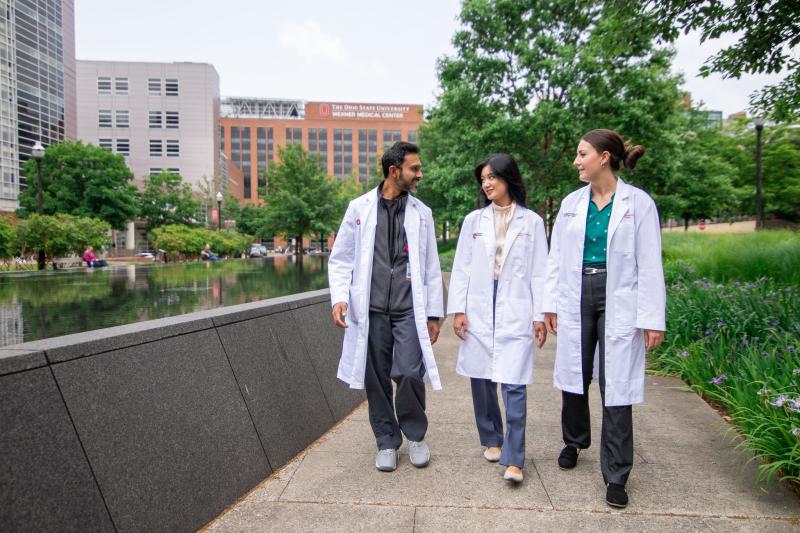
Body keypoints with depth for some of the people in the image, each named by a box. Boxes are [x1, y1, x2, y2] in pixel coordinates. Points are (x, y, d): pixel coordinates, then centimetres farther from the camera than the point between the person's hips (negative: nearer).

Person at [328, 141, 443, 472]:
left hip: (409, 310, 0)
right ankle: (387, 442, 26)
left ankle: (415, 435, 17)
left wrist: (434, 313, 7)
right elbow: (340, 259, 6)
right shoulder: (360, 208, 4)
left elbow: (431, 268, 9)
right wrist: (339, 297, -8)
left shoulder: (421, 212, 7)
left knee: (409, 374, -10)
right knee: (377, 379, 6)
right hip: (371, 309, 0)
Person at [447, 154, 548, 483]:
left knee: (514, 384, -8)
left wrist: (540, 314, -2)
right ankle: (492, 440, 28)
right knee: (481, 379, 9)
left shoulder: (531, 221, 6)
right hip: (479, 311, 3)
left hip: (515, 312, -2)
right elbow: (461, 268, 7)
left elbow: (539, 271, 4)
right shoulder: (473, 220, 10)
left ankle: (513, 459, -1)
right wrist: (457, 310, 0)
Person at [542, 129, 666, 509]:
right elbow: (557, 256, 9)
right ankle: (574, 441, 40)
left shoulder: (638, 203, -4)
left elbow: (650, 264, -5)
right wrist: (551, 303, 6)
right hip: (577, 297, 4)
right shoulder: (572, 202, 7)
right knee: (573, 377, 13)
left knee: (616, 386, 0)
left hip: (618, 301, -4)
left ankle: (616, 475, 14)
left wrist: (652, 318, -8)